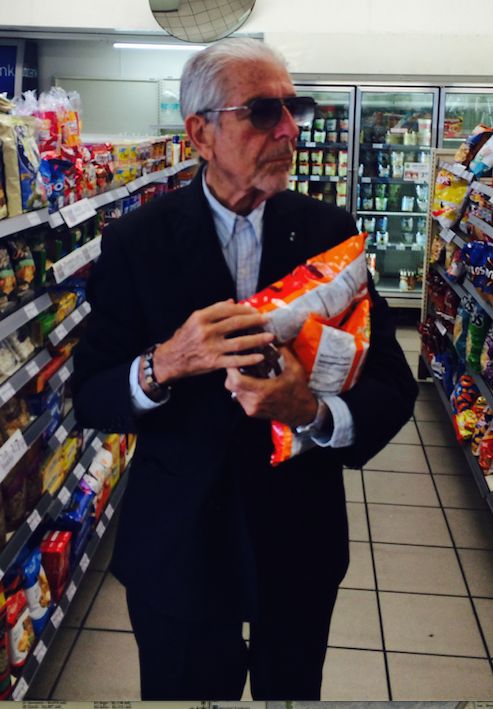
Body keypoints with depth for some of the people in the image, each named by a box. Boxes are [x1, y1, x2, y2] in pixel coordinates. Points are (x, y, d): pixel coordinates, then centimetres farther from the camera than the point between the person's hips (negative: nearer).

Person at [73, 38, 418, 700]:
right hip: (178, 542, -1)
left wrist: (314, 412, -30)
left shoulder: (329, 230, -6)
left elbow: (393, 386, -8)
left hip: (302, 536, 2)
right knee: (184, 687, 20)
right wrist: (163, 364, -30)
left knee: (292, 688, 24)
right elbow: (89, 398, -9)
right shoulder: (136, 240, -9)